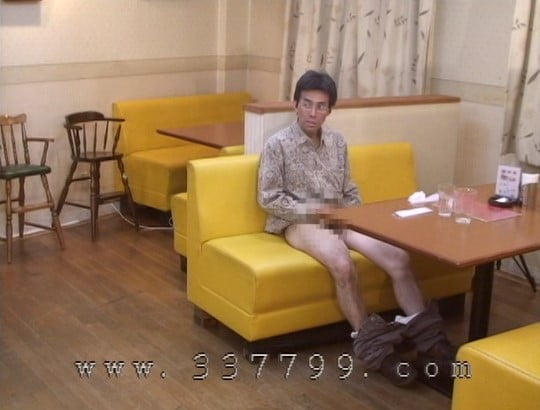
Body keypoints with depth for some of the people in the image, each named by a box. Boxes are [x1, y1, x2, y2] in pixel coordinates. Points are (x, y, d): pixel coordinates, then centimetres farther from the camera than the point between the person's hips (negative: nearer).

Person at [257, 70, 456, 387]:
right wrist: (312, 210, -15)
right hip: (299, 222, -5)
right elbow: (268, 198, -6)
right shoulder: (278, 145, -5)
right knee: (343, 264, -35)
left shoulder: (338, 142, 11)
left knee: (399, 257, -18)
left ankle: (428, 338, -14)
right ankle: (372, 345, -21)